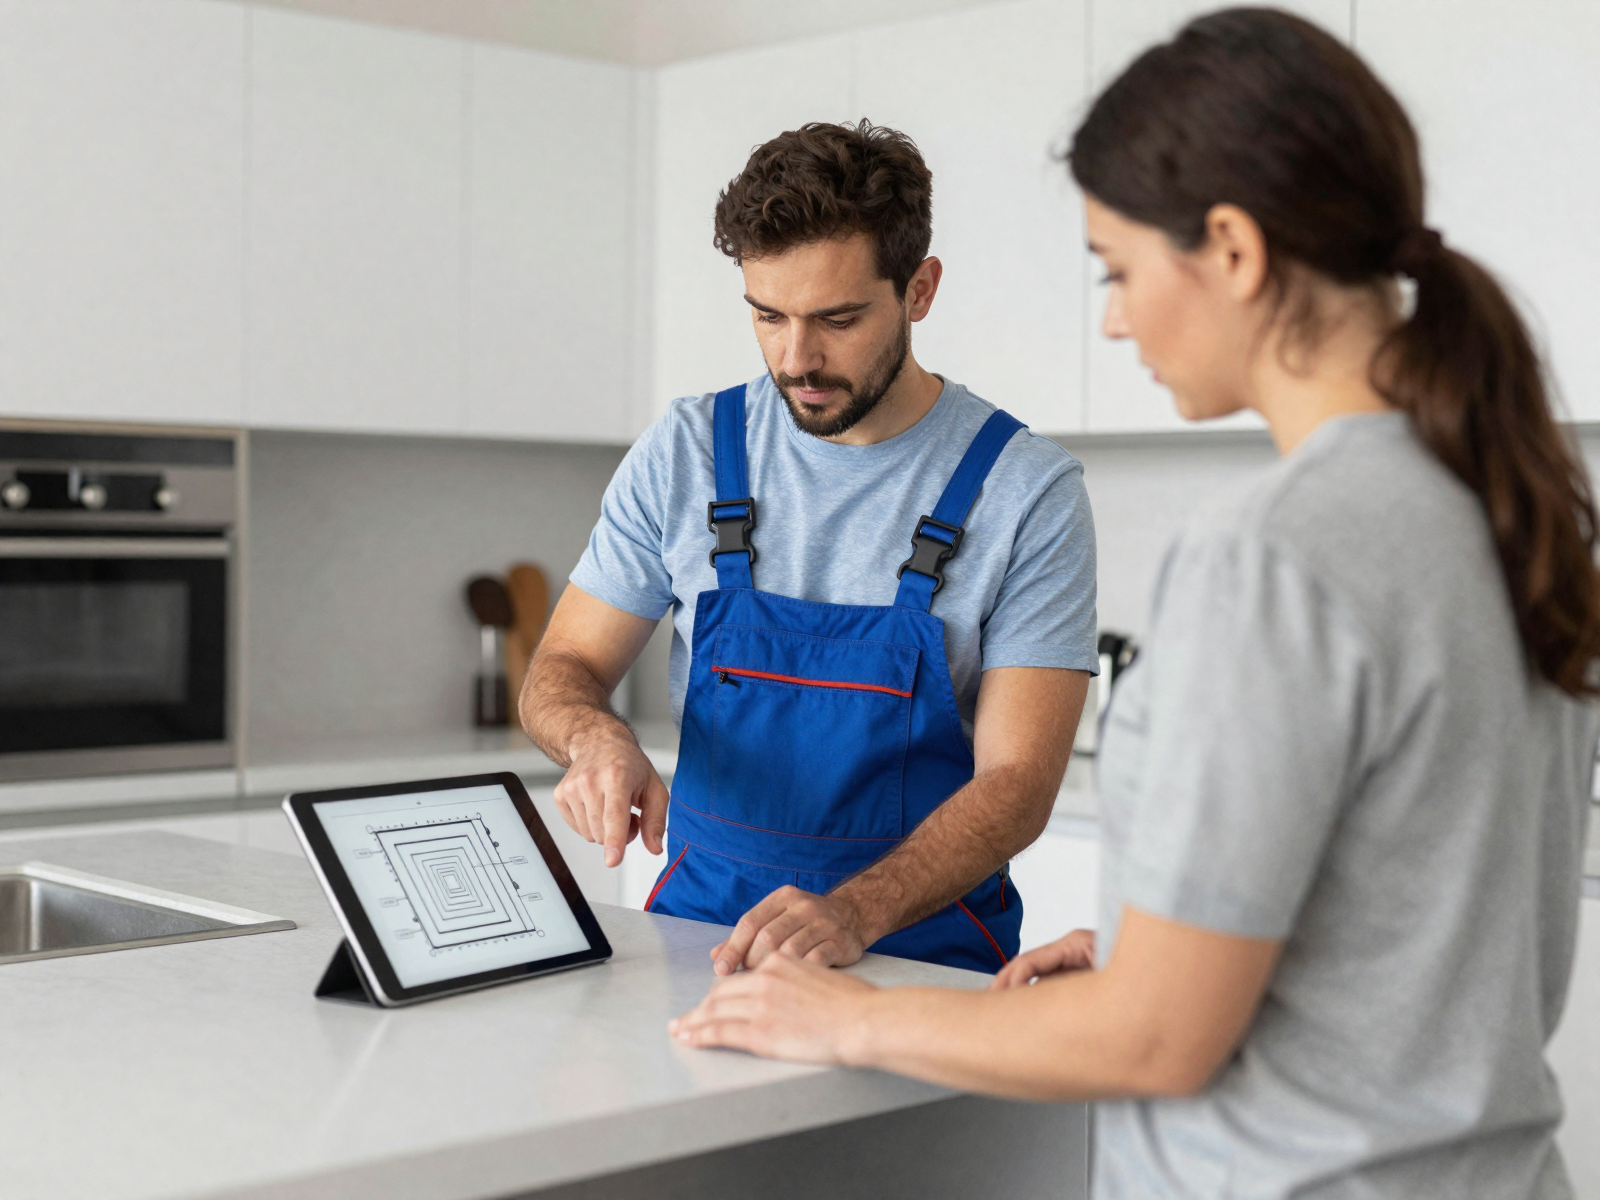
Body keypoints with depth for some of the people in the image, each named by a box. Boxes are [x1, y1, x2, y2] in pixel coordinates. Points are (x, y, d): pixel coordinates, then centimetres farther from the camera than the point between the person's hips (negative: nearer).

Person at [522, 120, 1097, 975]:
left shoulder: (1028, 491, -6)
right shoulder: (685, 452, 4)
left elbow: (1018, 780, -11)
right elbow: (561, 671, 10)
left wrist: (853, 914, -27)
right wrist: (597, 738, -15)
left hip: (926, 948, -2)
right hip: (702, 918, 3)